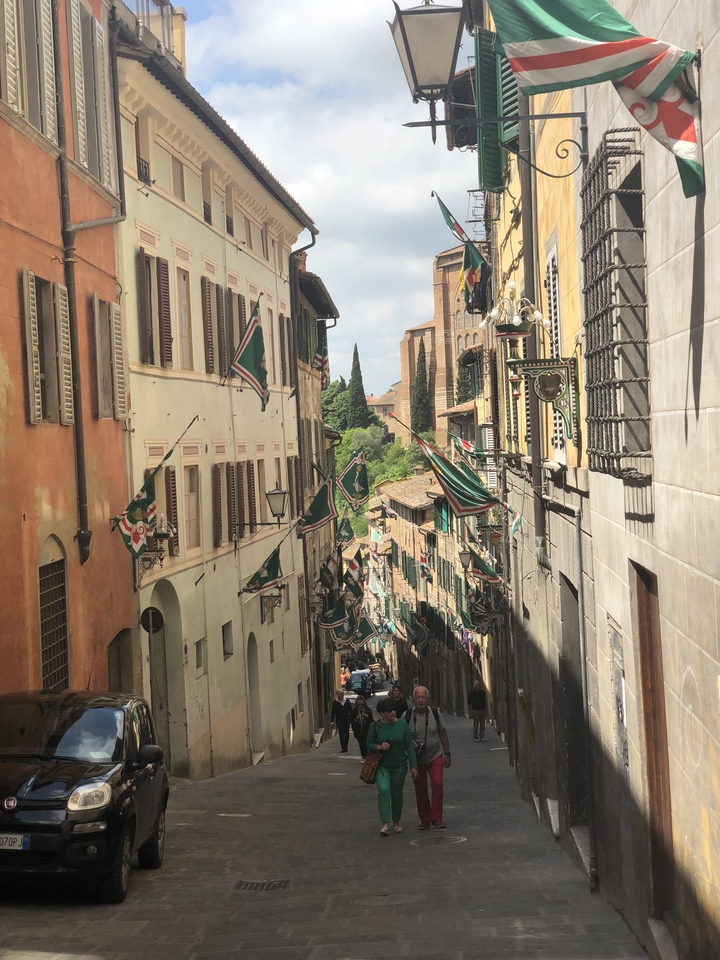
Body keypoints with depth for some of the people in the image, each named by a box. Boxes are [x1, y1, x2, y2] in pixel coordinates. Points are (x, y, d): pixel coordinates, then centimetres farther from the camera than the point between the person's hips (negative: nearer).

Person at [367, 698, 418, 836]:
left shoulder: (402, 724, -4)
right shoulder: (375, 726, -6)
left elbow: (409, 746, -1)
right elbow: (369, 744, 2)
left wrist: (414, 766, -4)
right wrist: (379, 747, -20)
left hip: (399, 766, 2)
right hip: (382, 766, -2)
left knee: (397, 794, 10)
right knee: (384, 789, -23)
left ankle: (396, 822, 32)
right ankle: (385, 824, -23)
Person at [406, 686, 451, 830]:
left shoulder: (435, 713, -7)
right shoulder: (408, 715, -11)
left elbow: (443, 733, 4)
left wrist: (447, 753, 4)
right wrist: (410, 742, -20)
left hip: (435, 756, 0)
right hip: (417, 758, 0)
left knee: (437, 783, -15)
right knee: (420, 790, 6)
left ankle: (437, 818, -8)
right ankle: (424, 819, 20)